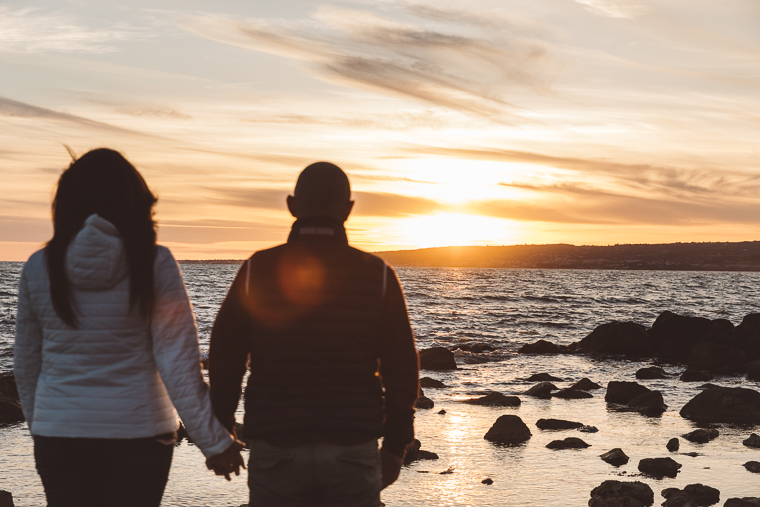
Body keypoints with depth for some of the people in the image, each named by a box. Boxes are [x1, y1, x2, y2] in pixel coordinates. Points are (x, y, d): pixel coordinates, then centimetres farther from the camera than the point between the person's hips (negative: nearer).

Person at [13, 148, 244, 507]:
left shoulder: (39, 268, -2)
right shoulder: (154, 265, -10)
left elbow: (27, 362, 7)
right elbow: (178, 360, -13)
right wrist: (214, 439, -9)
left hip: (61, 433, 2)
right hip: (138, 430, -1)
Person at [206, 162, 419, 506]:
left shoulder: (257, 270, -3)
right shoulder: (377, 274, -2)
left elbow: (225, 360, -1)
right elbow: (401, 369, -1)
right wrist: (395, 447, 9)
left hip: (276, 451, 0)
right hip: (354, 451, 0)